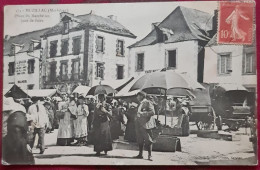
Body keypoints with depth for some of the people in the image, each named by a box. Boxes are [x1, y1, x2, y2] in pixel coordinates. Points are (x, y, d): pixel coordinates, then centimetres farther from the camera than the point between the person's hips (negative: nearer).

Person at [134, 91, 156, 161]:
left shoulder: (148, 103, -8)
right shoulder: (140, 104, 18)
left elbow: (152, 112, -17)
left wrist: (142, 113, -20)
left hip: (146, 124, -9)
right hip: (139, 124, 9)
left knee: (148, 140, -4)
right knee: (140, 140, 11)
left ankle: (149, 155, 0)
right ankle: (140, 154, 19)